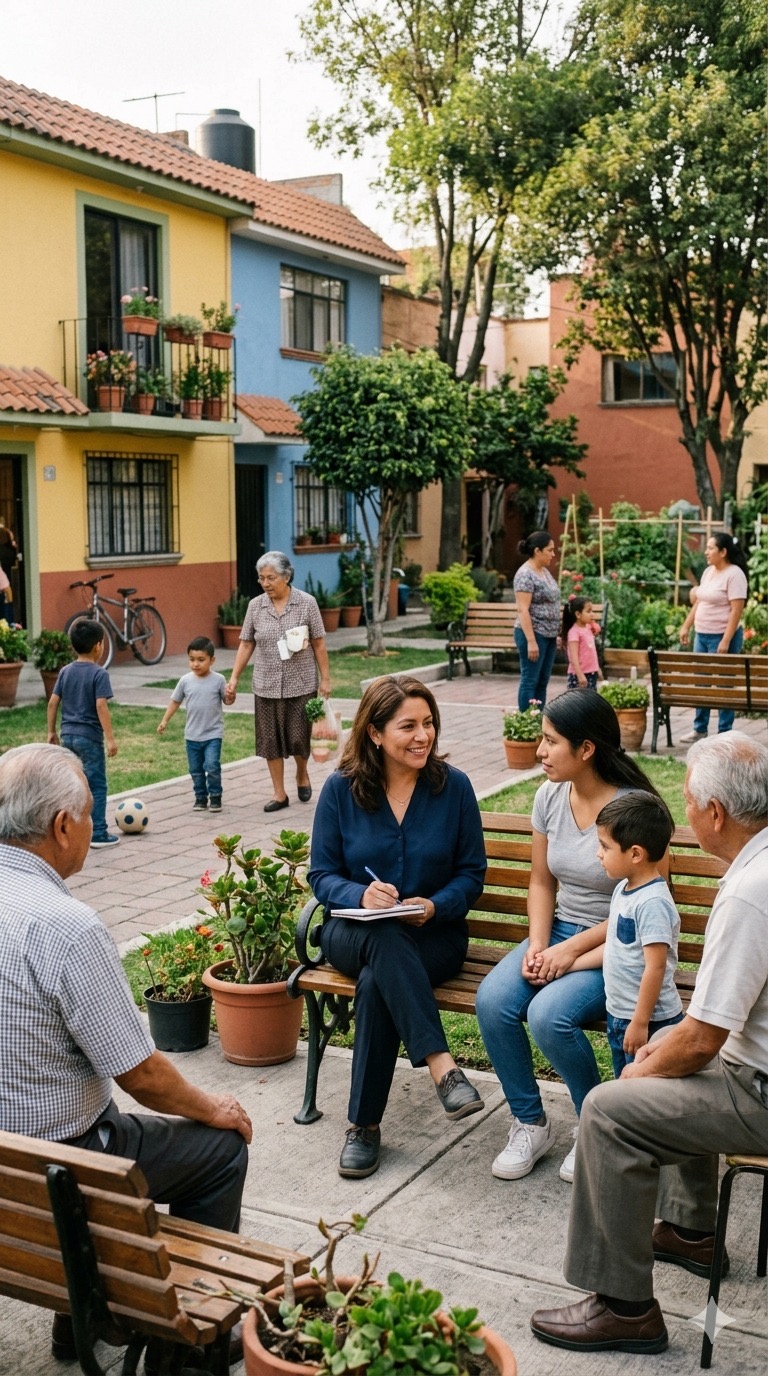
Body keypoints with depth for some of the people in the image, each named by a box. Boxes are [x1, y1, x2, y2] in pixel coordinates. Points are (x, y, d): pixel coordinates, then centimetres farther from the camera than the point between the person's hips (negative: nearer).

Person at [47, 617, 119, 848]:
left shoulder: (65, 671, 7)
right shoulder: (99, 674, -12)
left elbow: (53, 702, 7)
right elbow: (101, 706, -19)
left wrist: (51, 731, 16)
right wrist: (110, 738, -18)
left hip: (68, 735, 6)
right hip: (90, 737, -6)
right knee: (97, 786, 1)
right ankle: (98, 834, 2)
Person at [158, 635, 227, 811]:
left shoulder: (218, 680, -7)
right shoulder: (185, 680, -2)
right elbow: (175, 701, 8)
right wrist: (165, 720, 6)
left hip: (213, 734, -3)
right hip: (192, 735, 3)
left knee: (212, 766, -13)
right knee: (196, 770, 10)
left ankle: (215, 797, 4)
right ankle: (200, 797, 25)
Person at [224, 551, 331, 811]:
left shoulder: (306, 603, -5)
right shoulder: (255, 606, 2)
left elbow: (319, 644, -2)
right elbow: (246, 644, 7)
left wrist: (325, 678, -3)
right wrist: (234, 678, 2)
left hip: (301, 684, -2)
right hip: (267, 686, 3)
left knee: (298, 737, 1)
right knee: (270, 740, 4)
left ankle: (302, 775, 33)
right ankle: (279, 794, 16)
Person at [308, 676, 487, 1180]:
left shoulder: (453, 786, -3)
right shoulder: (341, 788, -3)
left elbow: (472, 873, 2)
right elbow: (322, 875, 1)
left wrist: (435, 906, -18)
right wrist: (360, 895, -22)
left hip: (434, 935, 0)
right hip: (354, 932, 0)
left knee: (377, 983, -33)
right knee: (385, 938, -38)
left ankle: (365, 1124, -22)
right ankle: (443, 1067, -40)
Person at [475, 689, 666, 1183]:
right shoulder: (550, 797, 3)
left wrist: (574, 949, -18)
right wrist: (537, 945, -5)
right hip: (560, 933, 6)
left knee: (549, 1014, -29)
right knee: (492, 1001, -19)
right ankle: (531, 1124, 2)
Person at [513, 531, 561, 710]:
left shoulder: (544, 571, 13)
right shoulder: (525, 574, -14)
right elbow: (523, 610, -19)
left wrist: (557, 633, 18)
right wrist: (531, 641, -23)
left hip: (548, 635, 9)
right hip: (534, 635, -9)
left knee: (542, 682, 11)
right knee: (530, 681, -4)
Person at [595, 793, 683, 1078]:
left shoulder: (652, 902, -23)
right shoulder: (624, 889, 6)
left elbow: (655, 966, -25)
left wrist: (640, 1022, -23)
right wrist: (572, 962, 17)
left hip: (649, 1021, -9)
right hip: (619, 1013, 10)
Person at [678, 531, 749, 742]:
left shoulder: (734, 574, -14)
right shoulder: (708, 572, 11)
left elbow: (736, 610, -18)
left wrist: (726, 641, -22)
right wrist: (686, 626, 17)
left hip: (722, 637, -8)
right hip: (701, 635, 8)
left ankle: (724, 733, 6)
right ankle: (699, 729, 22)